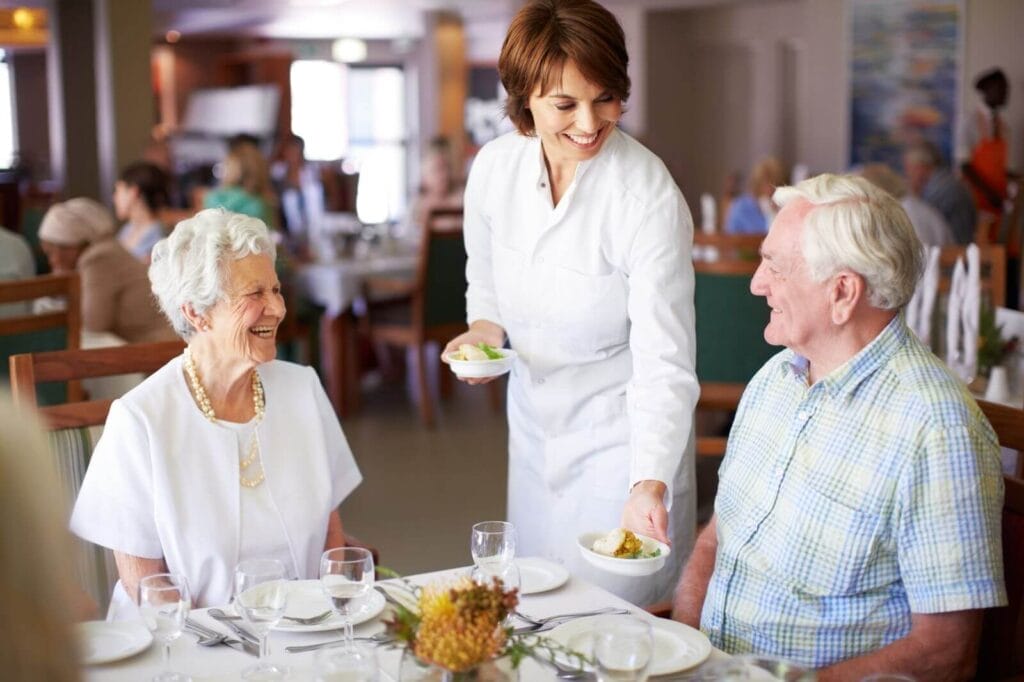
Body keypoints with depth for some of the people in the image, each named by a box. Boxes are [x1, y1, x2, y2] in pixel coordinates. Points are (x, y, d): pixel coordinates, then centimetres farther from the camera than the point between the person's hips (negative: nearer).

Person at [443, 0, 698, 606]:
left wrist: (649, 484, -38)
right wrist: (484, 328, -10)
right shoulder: (494, 168, -7)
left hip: (622, 436, -5)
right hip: (534, 424, 5)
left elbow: (665, 364, -26)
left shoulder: (649, 197, -24)